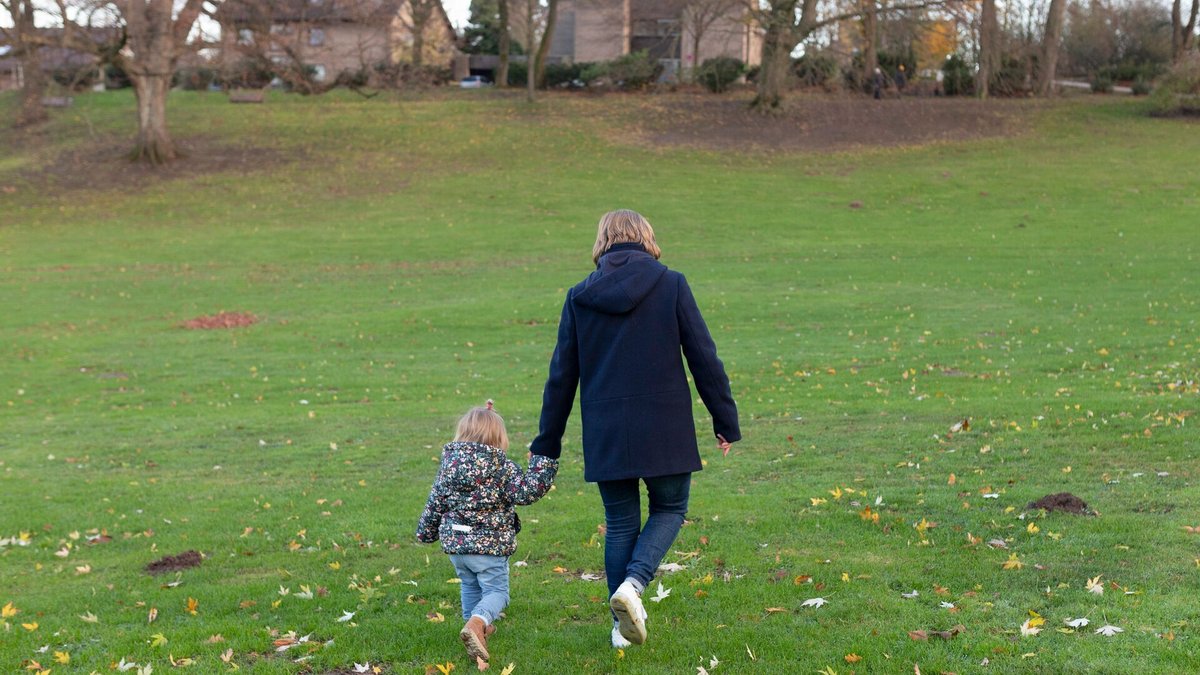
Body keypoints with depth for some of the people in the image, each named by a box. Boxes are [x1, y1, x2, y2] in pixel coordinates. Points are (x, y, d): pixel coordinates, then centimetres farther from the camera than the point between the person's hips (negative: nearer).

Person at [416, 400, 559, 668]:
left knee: (470, 586, 26)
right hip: (488, 544, -5)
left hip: (454, 543, 5)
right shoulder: (501, 466, -13)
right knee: (496, 591, 3)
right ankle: (477, 623, -23)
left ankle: (478, 627, 36)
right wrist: (543, 462, -13)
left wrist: (426, 531, 21)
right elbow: (526, 492, -19)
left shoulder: (449, 462, 2)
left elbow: (435, 502, 7)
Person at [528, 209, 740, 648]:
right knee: (669, 510, 16)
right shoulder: (671, 285, -2)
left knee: (620, 524, 14)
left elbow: (562, 376, 7)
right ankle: (633, 584, -9)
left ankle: (623, 626, 17)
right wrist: (726, 421, 6)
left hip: (605, 432, 2)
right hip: (664, 427, -2)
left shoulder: (579, 297, 3)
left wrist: (547, 443, 14)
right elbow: (704, 358, -3)